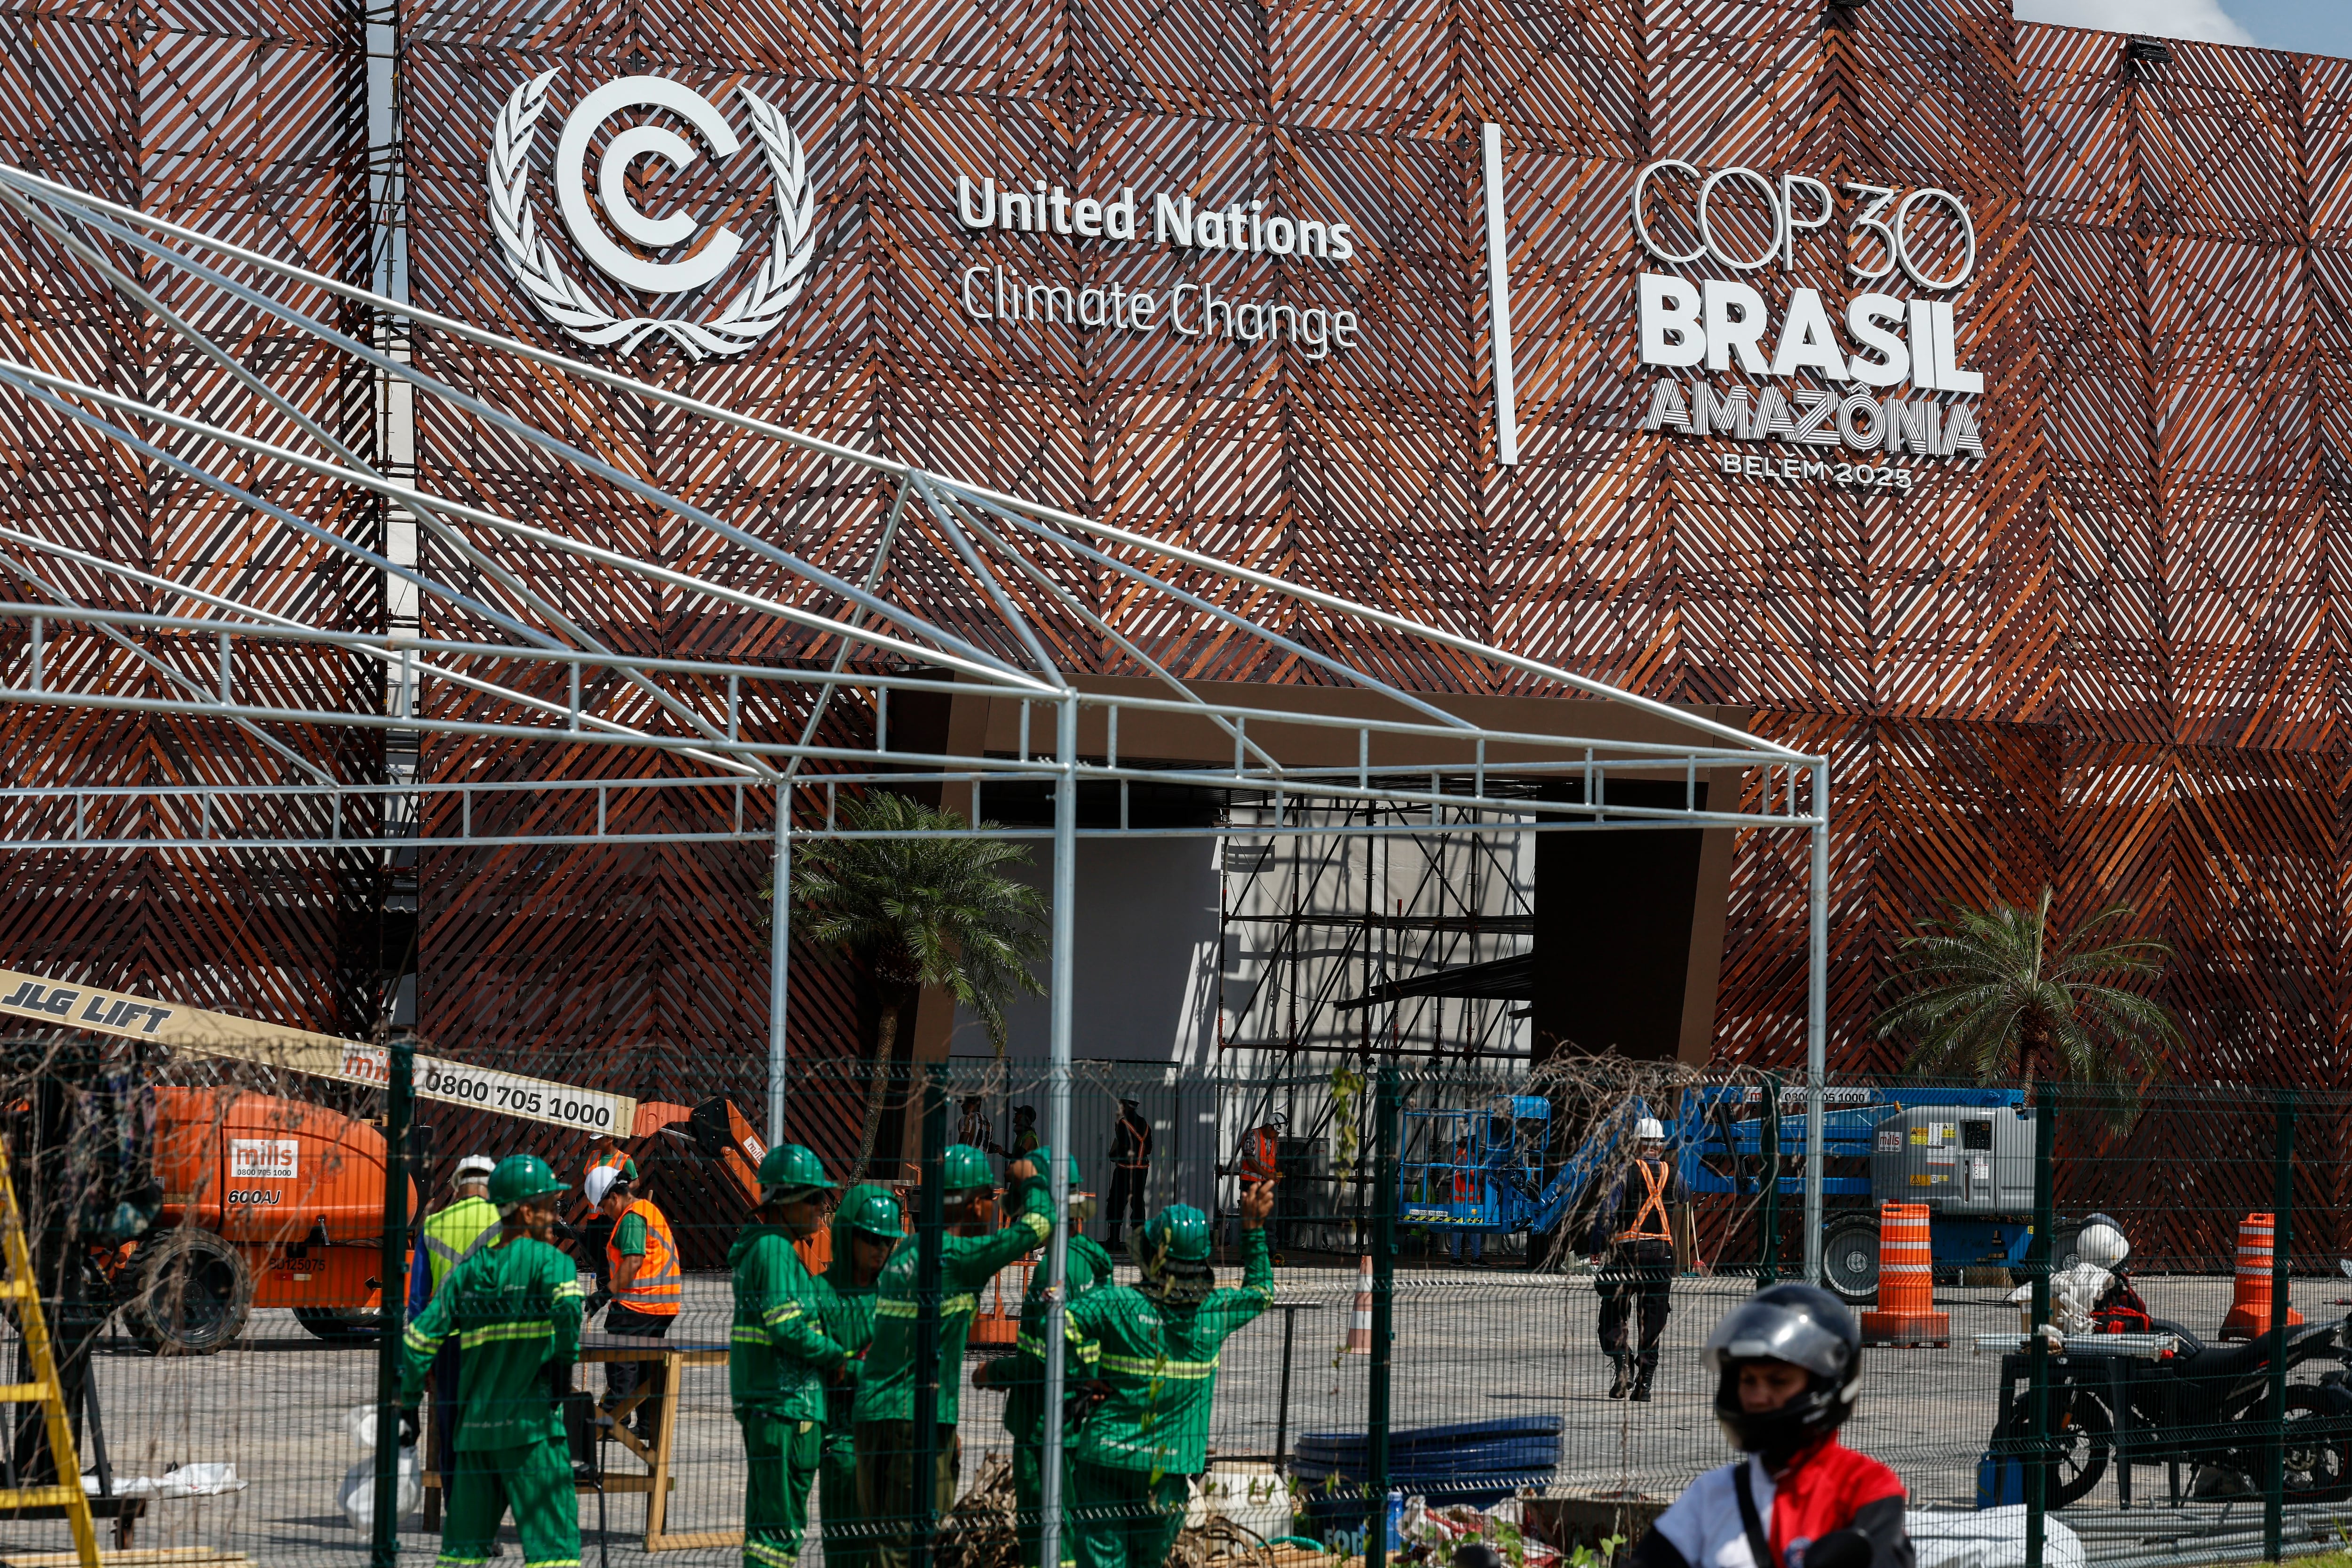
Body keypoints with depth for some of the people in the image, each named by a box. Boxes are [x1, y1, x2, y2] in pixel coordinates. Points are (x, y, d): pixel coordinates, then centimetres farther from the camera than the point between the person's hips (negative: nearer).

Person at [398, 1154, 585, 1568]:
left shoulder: (467, 1272, 11)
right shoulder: (546, 1259, -6)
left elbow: (419, 1339, 9)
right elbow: (568, 1306, -27)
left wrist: (408, 1405, 18)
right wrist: (564, 1362, -12)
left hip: (475, 1426, 6)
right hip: (530, 1425, -6)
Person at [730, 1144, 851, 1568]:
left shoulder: (764, 1246, 18)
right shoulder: (774, 1250, -13)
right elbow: (787, 1327, -20)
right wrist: (839, 1358, -7)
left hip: (765, 1402, 10)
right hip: (784, 1403, -10)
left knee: (767, 1518, 15)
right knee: (780, 1521, -10)